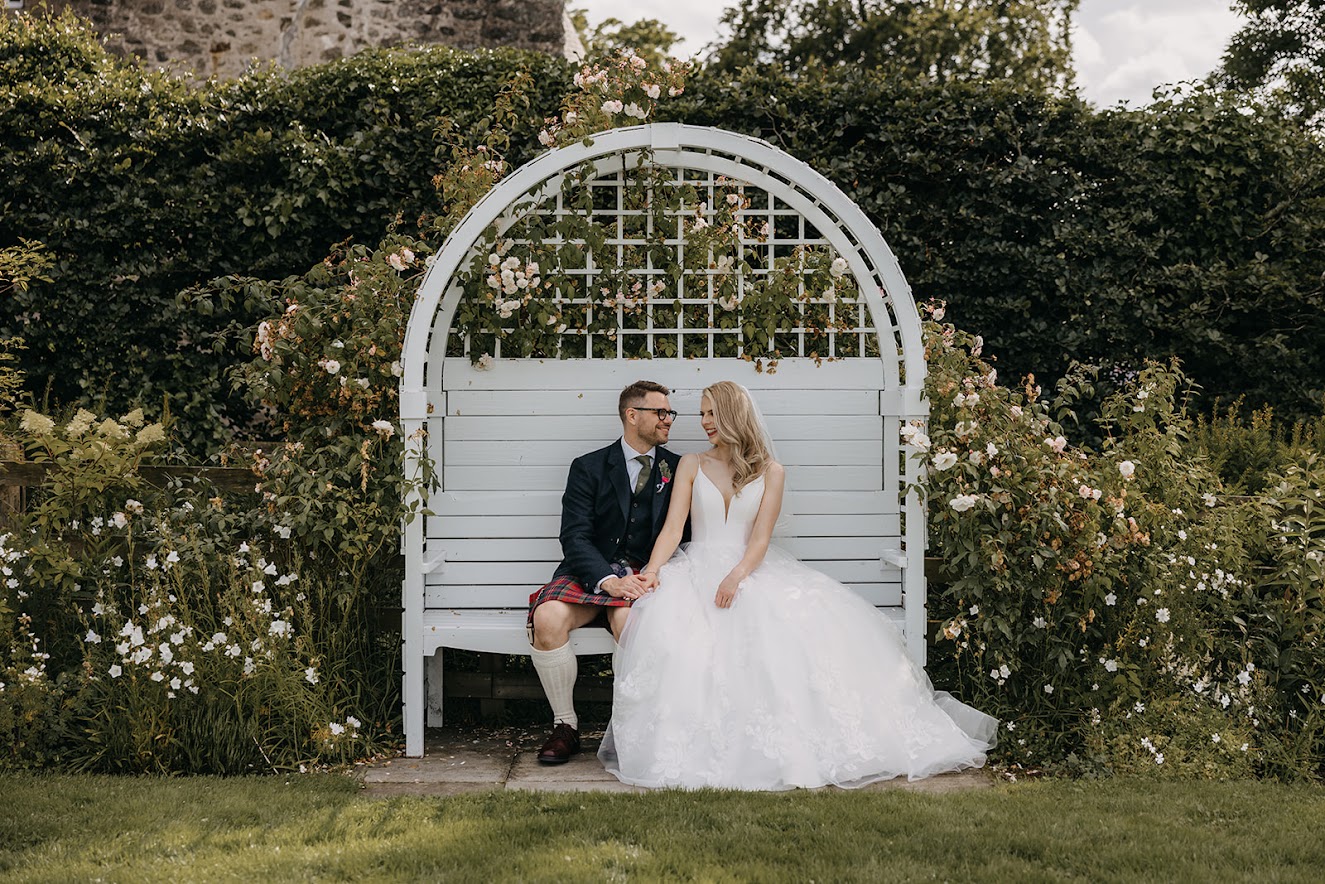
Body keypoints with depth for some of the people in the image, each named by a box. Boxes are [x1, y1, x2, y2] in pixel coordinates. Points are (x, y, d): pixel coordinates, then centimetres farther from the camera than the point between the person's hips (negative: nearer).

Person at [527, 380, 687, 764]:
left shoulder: (677, 469, 12)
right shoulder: (589, 467, 7)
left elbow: (683, 535, 8)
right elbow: (574, 537, -4)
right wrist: (609, 580, -21)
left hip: (643, 577, 0)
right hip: (590, 573, 0)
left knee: (631, 622, -35)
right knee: (547, 620, -30)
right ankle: (565, 726, -11)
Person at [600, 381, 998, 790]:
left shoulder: (770, 471, 9)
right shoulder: (691, 465, 13)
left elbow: (761, 537, -3)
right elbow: (673, 527, 3)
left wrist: (737, 575, -24)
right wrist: (652, 570, -17)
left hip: (751, 569, 0)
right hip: (699, 569, 1)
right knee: (669, 621, -35)